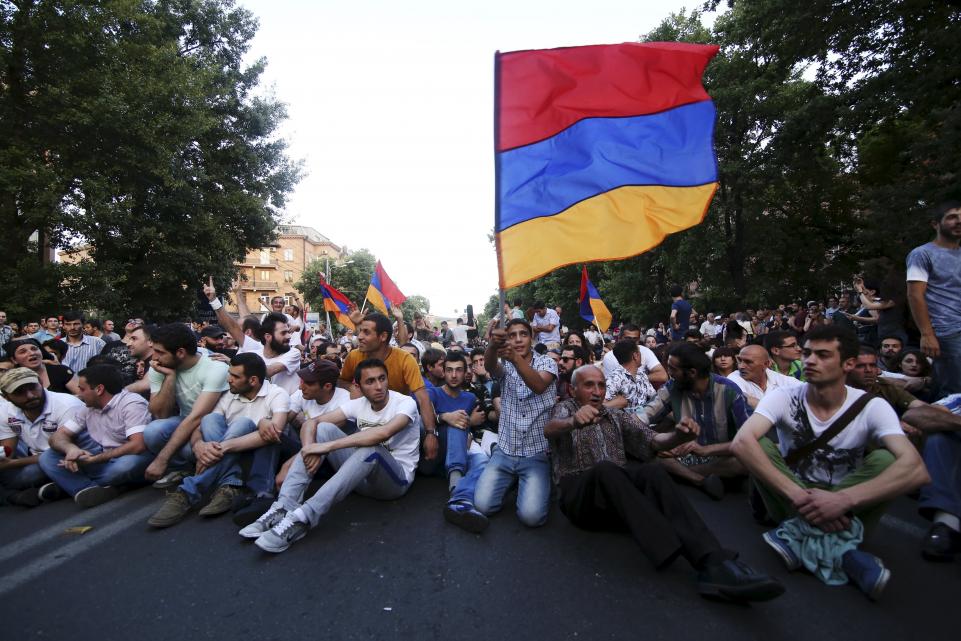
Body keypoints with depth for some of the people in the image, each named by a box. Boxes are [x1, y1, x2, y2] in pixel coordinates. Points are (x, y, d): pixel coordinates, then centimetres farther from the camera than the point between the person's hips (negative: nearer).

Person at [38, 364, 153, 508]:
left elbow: (138, 445, -27)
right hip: (103, 462, 7)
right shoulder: (88, 408, 7)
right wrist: (70, 448, -19)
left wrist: (93, 459, -22)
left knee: (128, 463, -39)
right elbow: (58, 435, 4)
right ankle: (88, 490, -22)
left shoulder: (131, 404, -18)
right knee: (47, 457, -3)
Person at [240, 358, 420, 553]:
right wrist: (312, 450, -26)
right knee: (324, 428, -13)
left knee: (371, 448, -38)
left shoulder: (405, 403, -16)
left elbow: (384, 433, -36)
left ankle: (302, 518, -37)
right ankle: (284, 507, -23)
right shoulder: (358, 404, 1)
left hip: (396, 479, -5)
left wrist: (328, 446, -34)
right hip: (362, 475, 5)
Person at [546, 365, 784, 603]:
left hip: (617, 489, 3)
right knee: (605, 469, -36)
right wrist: (574, 421, -39)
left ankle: (712, 562, -43)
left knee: (651, 471, -29)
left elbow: (653, 441, 10)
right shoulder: (565, 408, 10)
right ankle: (674, 552, -46)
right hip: (579, 495, -3)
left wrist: (679, 435, -15)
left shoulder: (617, 416, 23)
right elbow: (550, 430, -15)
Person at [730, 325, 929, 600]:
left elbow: (915, 469, -29)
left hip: (846, 507, 1)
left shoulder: (872, 407, -12)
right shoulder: (784, 398, -15)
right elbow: (742, 443, -33)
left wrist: (842, 499, -42)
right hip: (791, 499, 0)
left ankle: (799, 533, -28)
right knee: (760, 446, -26)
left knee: (885, 459, -25)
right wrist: (798, 495, -40)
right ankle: (841, 546, -28)